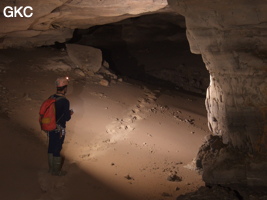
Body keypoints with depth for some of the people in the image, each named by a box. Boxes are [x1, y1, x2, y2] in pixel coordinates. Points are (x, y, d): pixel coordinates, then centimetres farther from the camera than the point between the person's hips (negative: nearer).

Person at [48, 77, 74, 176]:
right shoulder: (65, 101, -22)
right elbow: (67, 118, -19)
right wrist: (70, 113, 3)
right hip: (59, 129, -6)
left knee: (51, 147, 18)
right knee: (57, 150, 7)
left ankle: (51, 168, 32)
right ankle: (56, 170, 19)